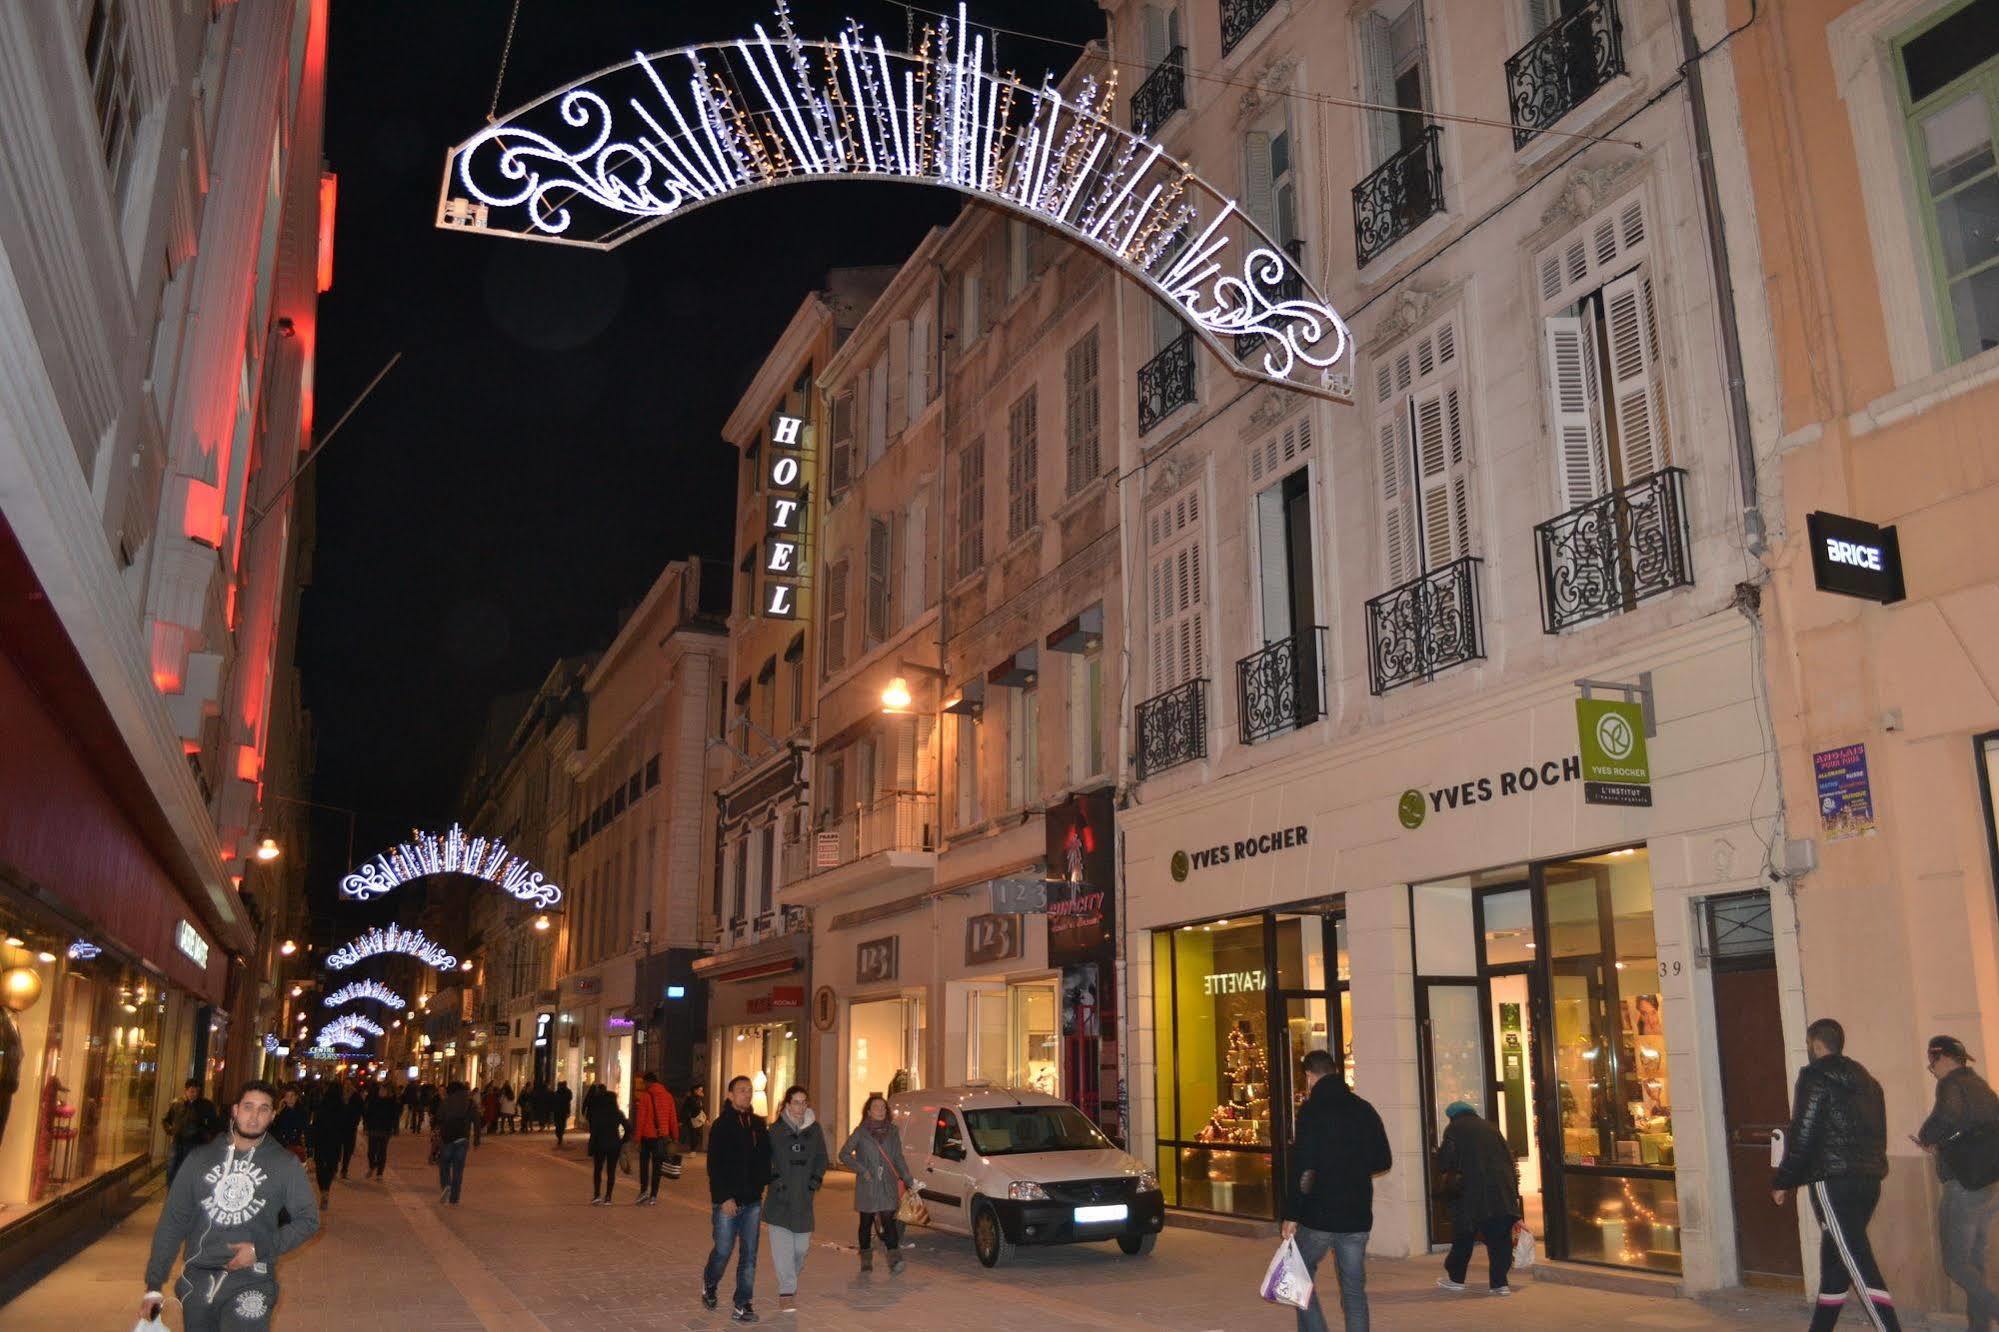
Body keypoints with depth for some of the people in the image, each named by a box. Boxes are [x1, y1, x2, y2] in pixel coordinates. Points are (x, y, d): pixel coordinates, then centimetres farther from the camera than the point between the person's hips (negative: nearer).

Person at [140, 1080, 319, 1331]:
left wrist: (262, 1249, -10)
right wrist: (154, 1284, 3)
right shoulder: (201, 1157, 4)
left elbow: (307, 1219, 3)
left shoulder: (285, 1164, -2)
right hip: (197, 1279, 3)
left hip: (250, 1281, -3)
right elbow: (173, 1221, 6)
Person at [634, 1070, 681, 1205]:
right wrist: (674, 1137, 12)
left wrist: (637, 1138, -5)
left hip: (648, 1136, -3)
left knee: (644, 1163, 12)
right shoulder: (668, 1096, 4)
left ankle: (644, 1190, -1)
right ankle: (653, 1195, 8)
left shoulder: (645, 1096, -8)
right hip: (662, 1136, 3)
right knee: (657, 1165, 8)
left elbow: (640, 1119, -10)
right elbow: (673, 1119, 6)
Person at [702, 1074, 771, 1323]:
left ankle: (742, 1305, 10)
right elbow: (714, 1166, -11)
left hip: (752, 1201, 4)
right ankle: (709, 1285, 31)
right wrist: (724, 1198, -16)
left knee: (749, 1255, 3)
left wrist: (763, 1188, 3)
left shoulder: (758, 1125, 8)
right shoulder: (722, 1125, -7)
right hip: (727, 1201, -4)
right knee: (723, 1251, 3)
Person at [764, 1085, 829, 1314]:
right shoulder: (776, 1130, -1)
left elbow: (821, 1158, 14)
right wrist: (773, 1178, -8)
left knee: (801, 1245, 4)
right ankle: (787, 1291, -6)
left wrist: (816, 1179, 3)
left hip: (804, 1195, 2)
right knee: (782, 1244, -9)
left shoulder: (814, 1129, 6)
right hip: (780, 1197, -2)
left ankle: (792, 1274, 34)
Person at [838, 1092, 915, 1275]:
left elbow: (898, 1159, 13)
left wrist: (909, 1180, 7)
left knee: (888, 1219, -12)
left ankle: (894, 1260, -19)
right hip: (867, 1186, -1)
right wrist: (861, 1170, -7)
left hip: (888, 1186, 1)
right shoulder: (860, 1132, 0)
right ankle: (866, 1259, 21)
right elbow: (844, 1154, 3)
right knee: (866, 1222, 8)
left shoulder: (891, 1131, 8)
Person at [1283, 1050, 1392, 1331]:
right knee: (1354, 1289, 11)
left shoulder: (1311, 1110, -11)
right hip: (1358, 1216, 5)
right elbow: (1383, 1160, 12)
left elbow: (1303, 1168, -16)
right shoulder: (1364, 1110, 6)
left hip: (1318, 1215, -5)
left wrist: (1291, 1215, -11)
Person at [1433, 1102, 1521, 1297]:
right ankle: (1499, 1282, 3)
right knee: (1500, 1237, 6)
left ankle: (1456, 1277, 19)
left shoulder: (1454, 1129, 3)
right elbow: (1509, 1156, 14)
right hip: (1503, 1191, 4)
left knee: (1464, 1236, 10)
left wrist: (1444, 1172, 16)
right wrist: (1513, 1189, 16)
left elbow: (1447, 1157, -6)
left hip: (1473, 1190, -4)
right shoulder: (1489, 1126, 16)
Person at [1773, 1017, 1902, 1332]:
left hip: (1833, 1181, -8)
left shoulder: (1816, 1078, -7)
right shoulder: (1867, 1081, 17)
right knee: (1835, 1260, 16)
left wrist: (1782, 1182, -3)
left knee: (1857, 1262, -11)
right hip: (1869, 1181, 8)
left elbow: (1802, 1136, -11)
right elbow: (1877, 1135, 19)